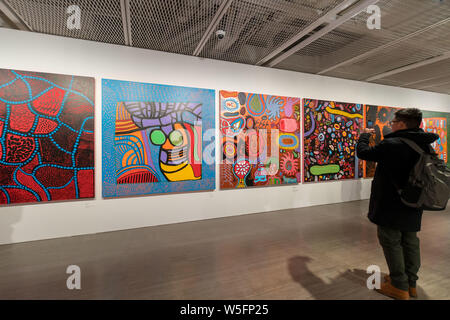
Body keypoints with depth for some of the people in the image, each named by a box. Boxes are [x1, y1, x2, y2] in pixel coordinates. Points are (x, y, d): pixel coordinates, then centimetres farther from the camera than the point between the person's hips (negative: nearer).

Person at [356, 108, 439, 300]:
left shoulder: (391, 145, -21)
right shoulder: (424, 145, 4)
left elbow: (362, 152, -10)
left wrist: (365, 135, 8)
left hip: (391, 205, -8)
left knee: (391, 242, 4)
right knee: (410, 242, 17)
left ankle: (399, 287, 14)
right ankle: (411, 284, 31)